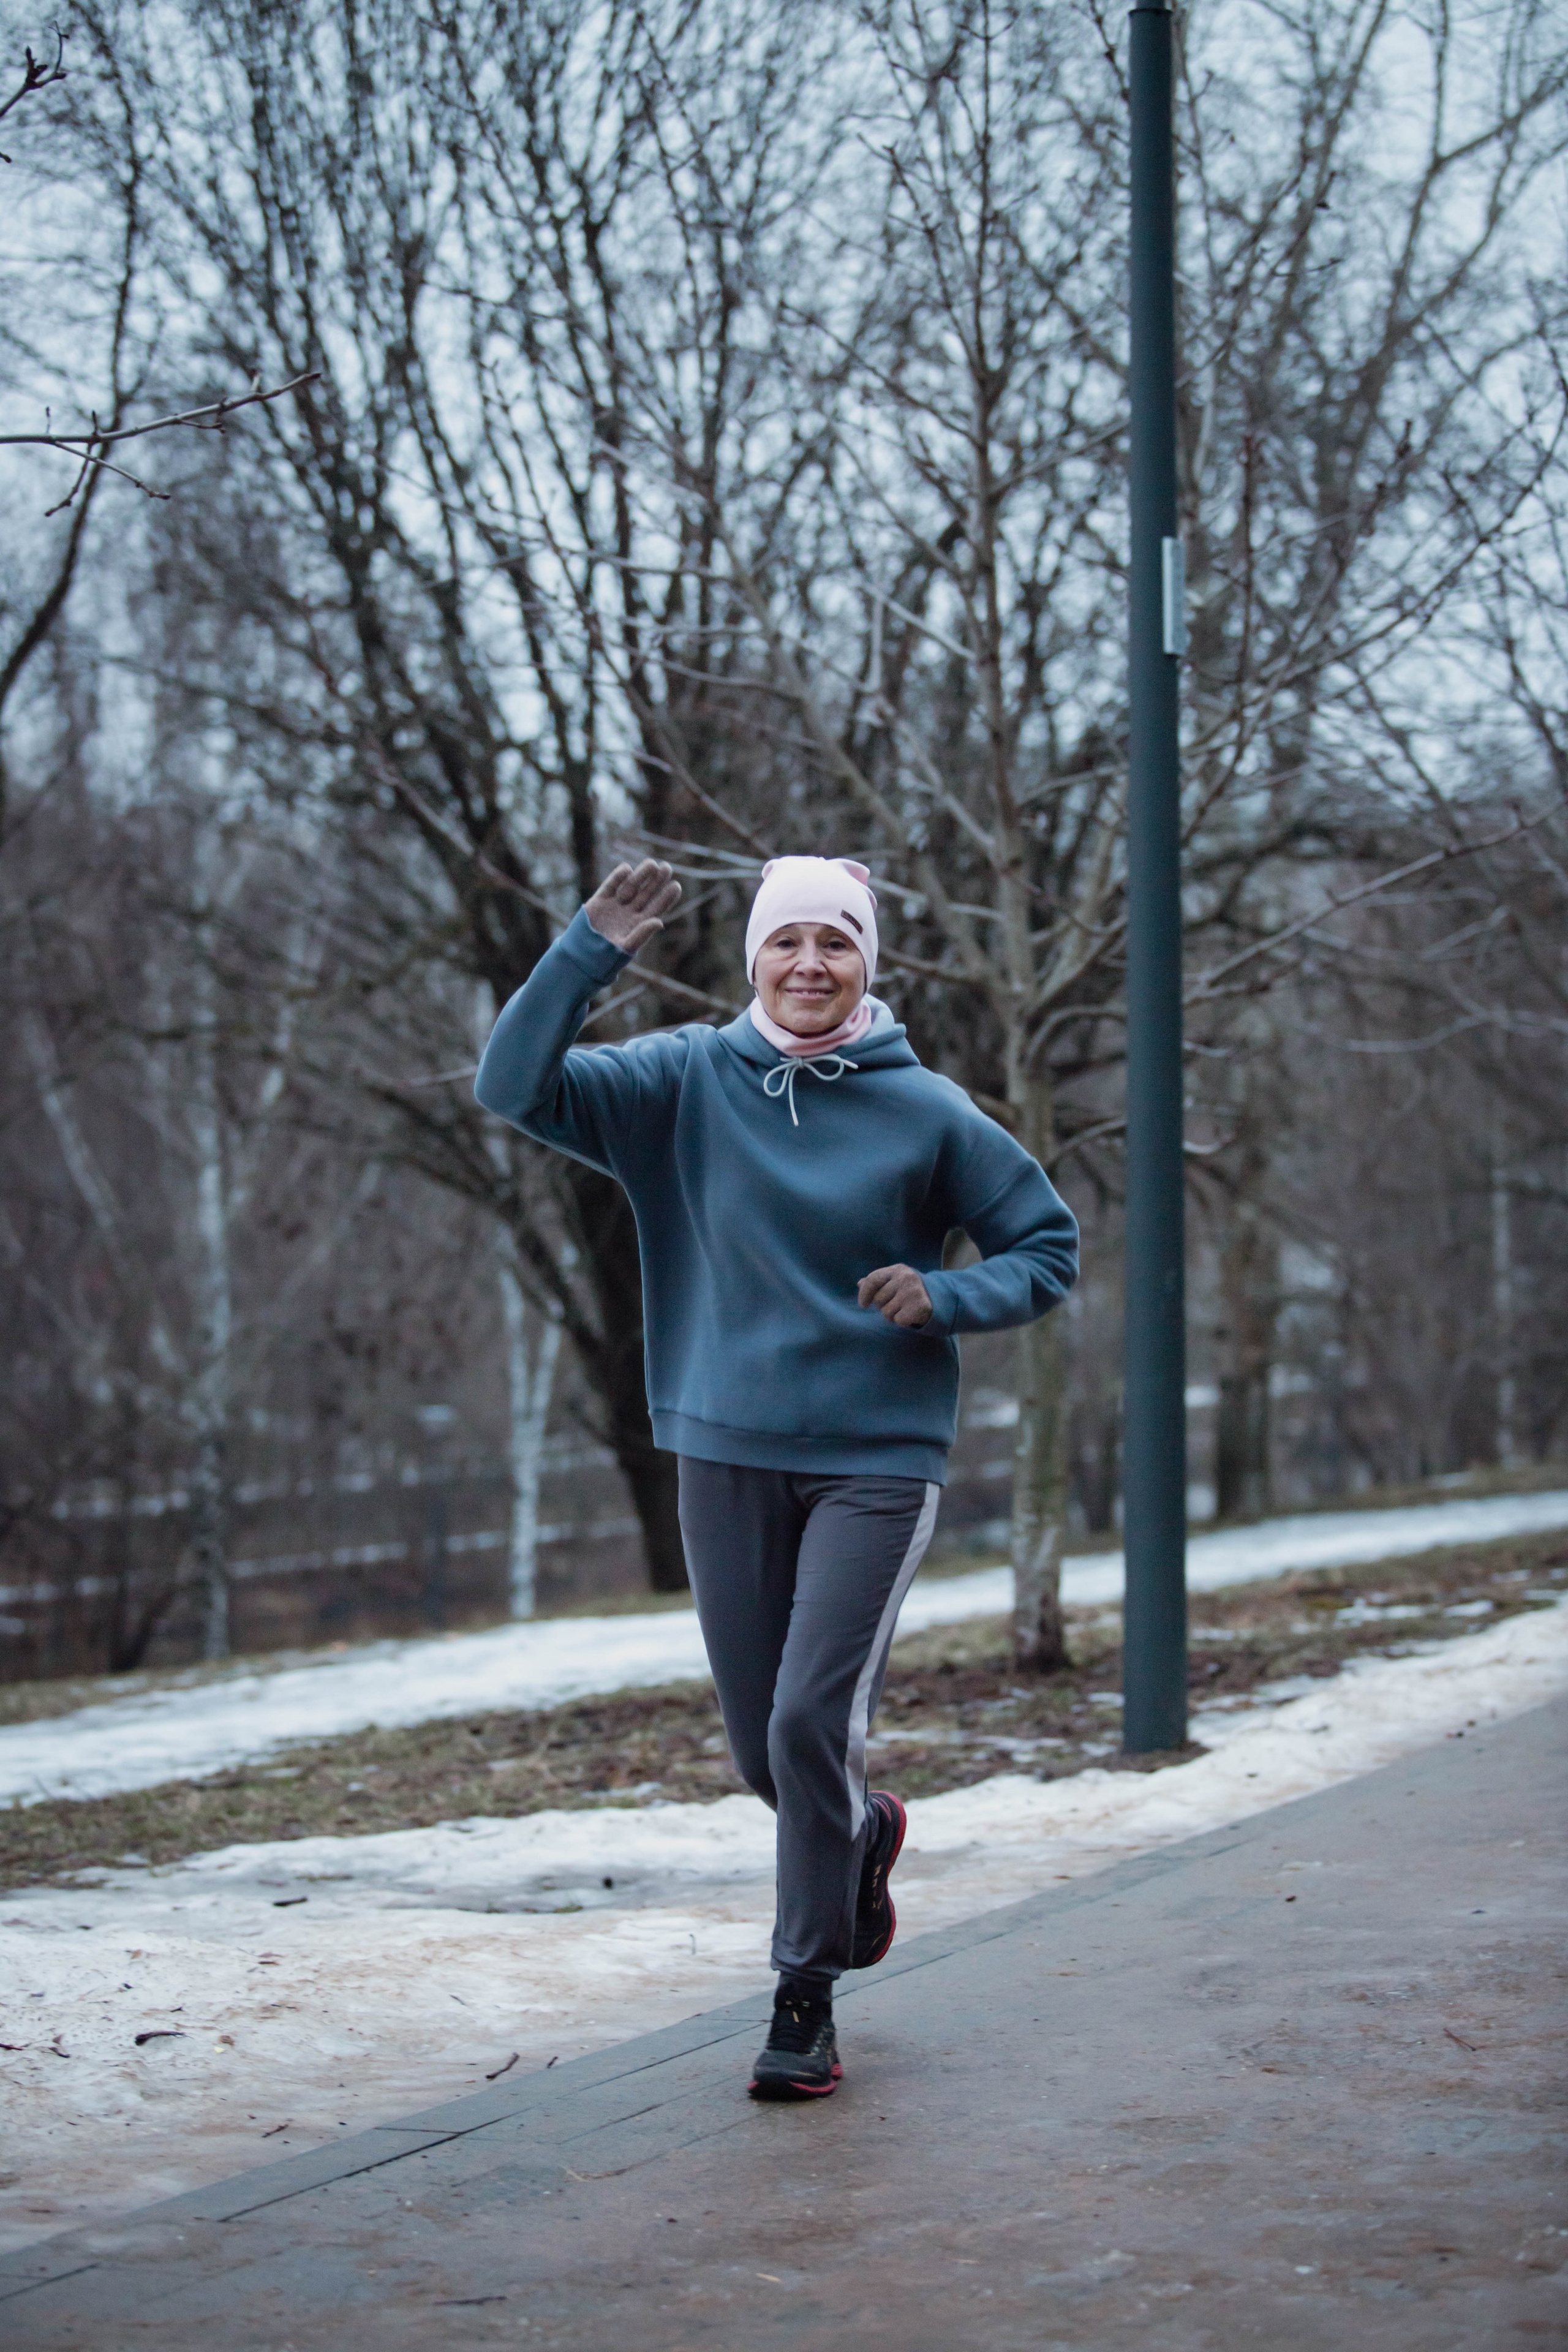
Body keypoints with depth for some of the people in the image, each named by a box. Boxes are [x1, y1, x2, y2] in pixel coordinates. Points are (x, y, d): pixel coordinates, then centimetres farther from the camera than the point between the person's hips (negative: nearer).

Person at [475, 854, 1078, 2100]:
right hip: (728, 1456, 2)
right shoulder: (687, 1082, 1)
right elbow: (517, 1087, -9)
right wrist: (590, 953, -19)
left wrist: (944, 1296, -12)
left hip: (878, 1460, -2)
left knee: (811, 1724, -14)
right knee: (762, 1751, 10)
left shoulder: (926, 1112, -2)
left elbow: (1049, 1249, 6)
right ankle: (865, 1834, 44)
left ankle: (807, 2000, 2)